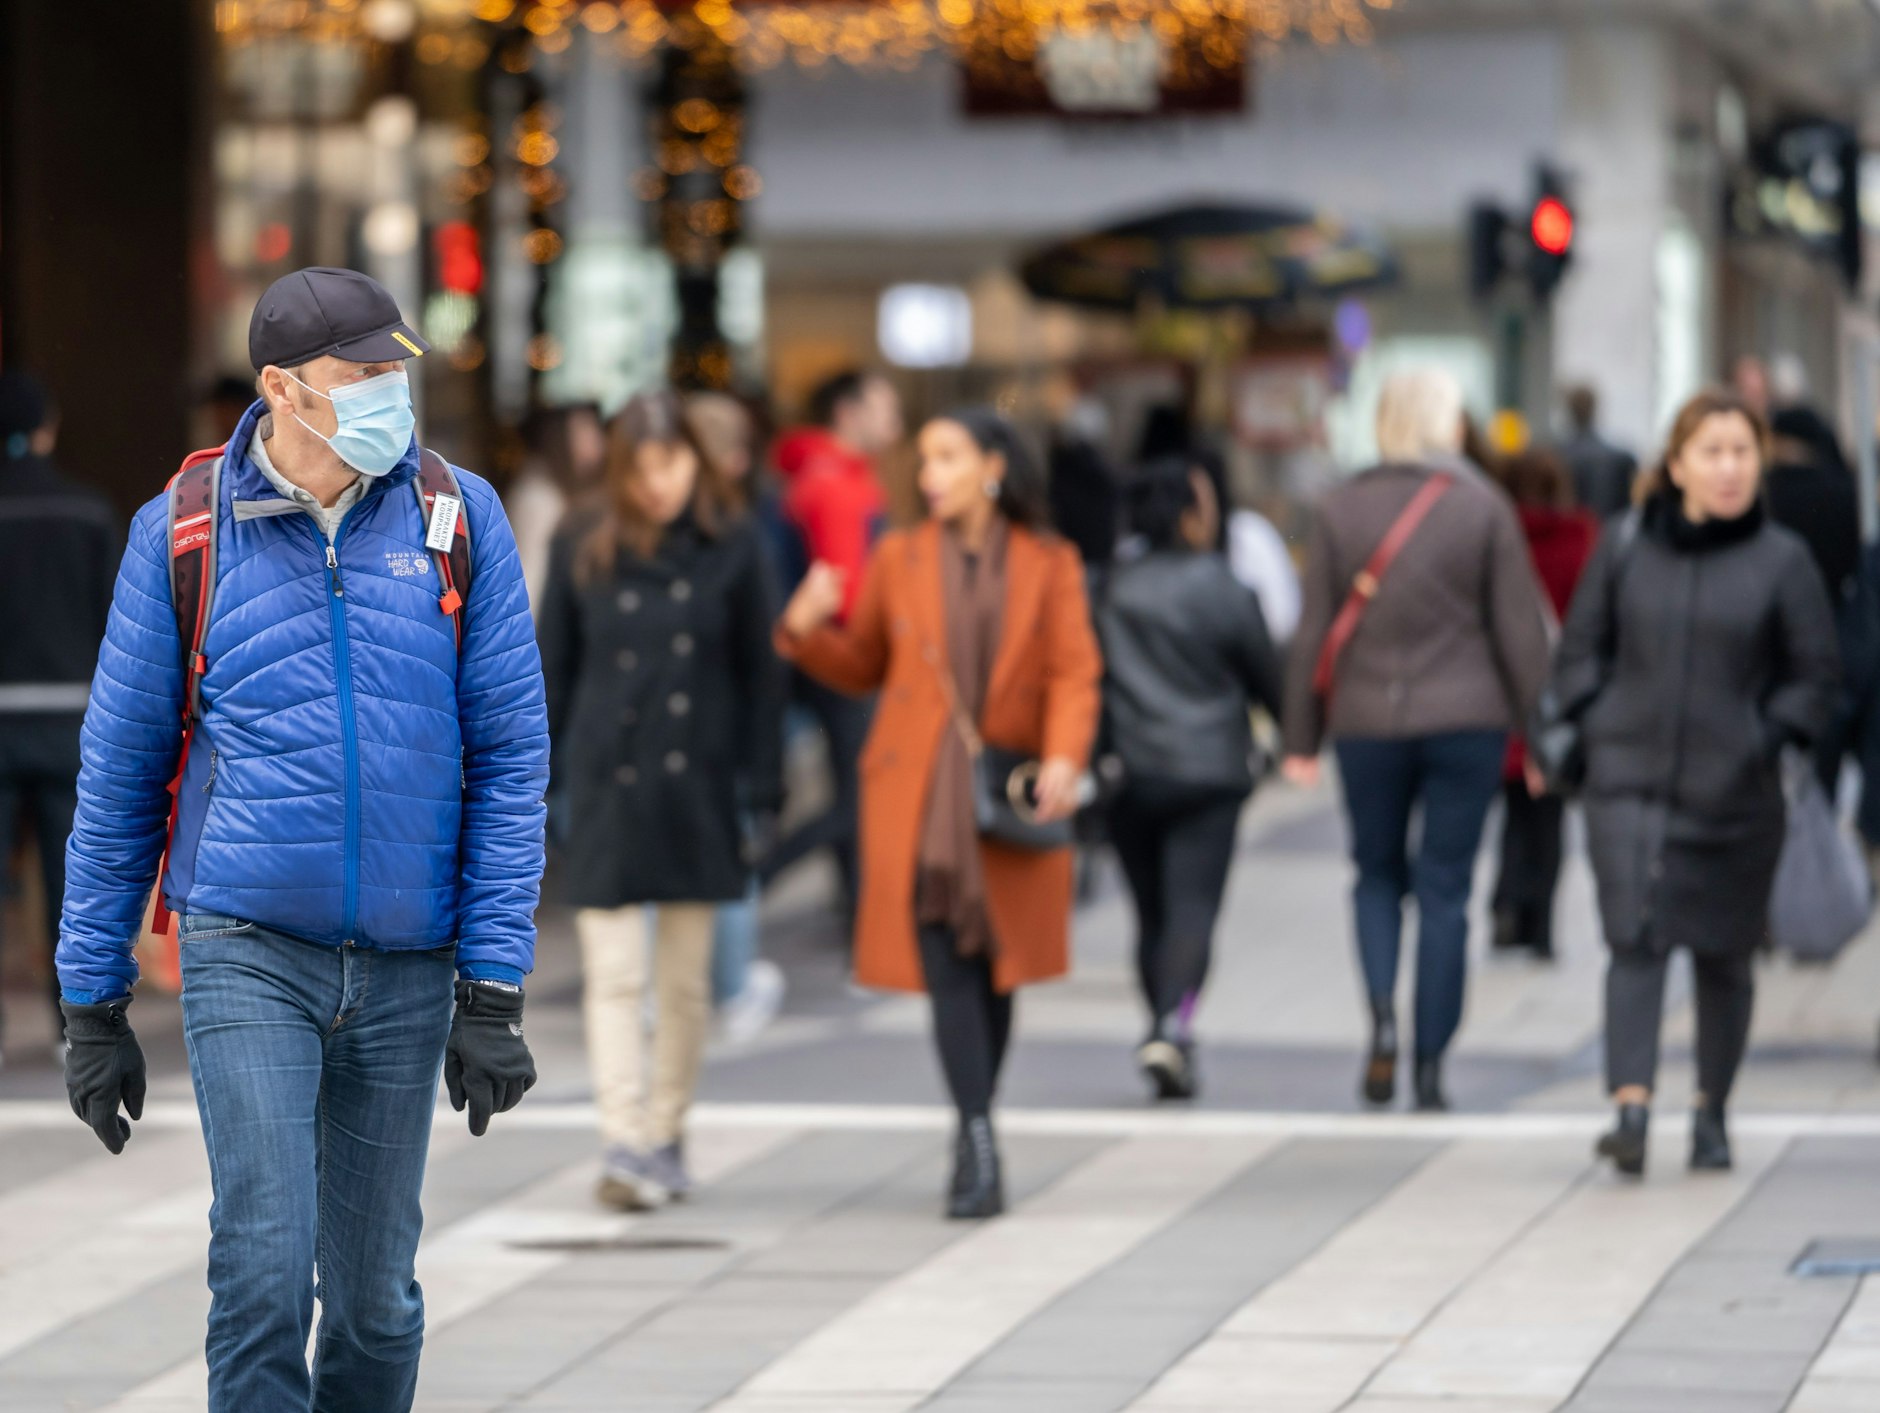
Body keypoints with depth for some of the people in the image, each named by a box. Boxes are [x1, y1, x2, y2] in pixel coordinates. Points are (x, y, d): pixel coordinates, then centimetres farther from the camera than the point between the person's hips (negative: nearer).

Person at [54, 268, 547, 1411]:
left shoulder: (461, 517, 2)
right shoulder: (185, 532, 0)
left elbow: (510, 757, 3)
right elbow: (120, 772, 6)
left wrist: (494, 989, -3)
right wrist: (93, 1002, 5)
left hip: (407, 967, 2)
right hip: (249, 950, -2)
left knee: (377, 1293, 8)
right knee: (263, 1264, -14)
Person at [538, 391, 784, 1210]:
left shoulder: (731, 553, 2)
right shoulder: (582, 557, 3)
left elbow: (760, 675, 5)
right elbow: (552, 673, 6)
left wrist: (759, 782, -1)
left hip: (696, 794, 1)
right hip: (607, 789, -1)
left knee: (686, 979, 8)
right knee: (612, 975, -7)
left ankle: (665, 1137, 20)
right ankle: (624, 1144, -11)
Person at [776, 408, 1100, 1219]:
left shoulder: (1049, 566, 4)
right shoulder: (899, 560, 8)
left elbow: (1074, 674, -3)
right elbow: (861, 668, 14)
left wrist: (1064, 758, -20)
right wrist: (806, 631, -5)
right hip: (918, 792, 0)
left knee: (995, 967, 8)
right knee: (946, 963, -11)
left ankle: (974, 1145, 23)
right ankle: (980, 1150, -17)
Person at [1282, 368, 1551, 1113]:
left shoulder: (1342, 508, 0)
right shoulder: (1483, 508, -4)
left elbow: (1312, 632, 2)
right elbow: (1519, 628, -3)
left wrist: (1302, 739, 8)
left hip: (1366, 723, 1)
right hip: (1465, 718, -1)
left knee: (1378, 873, 18)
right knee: (1444, 890, 4)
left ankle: (1382, 1012, -6)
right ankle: (1430, 1066, 3)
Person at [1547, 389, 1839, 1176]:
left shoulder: (1782, 562, -2)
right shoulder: (1625, 553, 2)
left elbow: (1816, 671, 4)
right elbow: (1580, 647, 13)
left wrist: (1769, 739, -7)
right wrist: (1598, 723, 0)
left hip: (1734, 794, 0)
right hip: (1630, 783, 0)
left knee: (1724, 956, 10)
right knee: (1635, 941, -14)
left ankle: (1711, 1115, 25)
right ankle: (1630, 1110, -21)